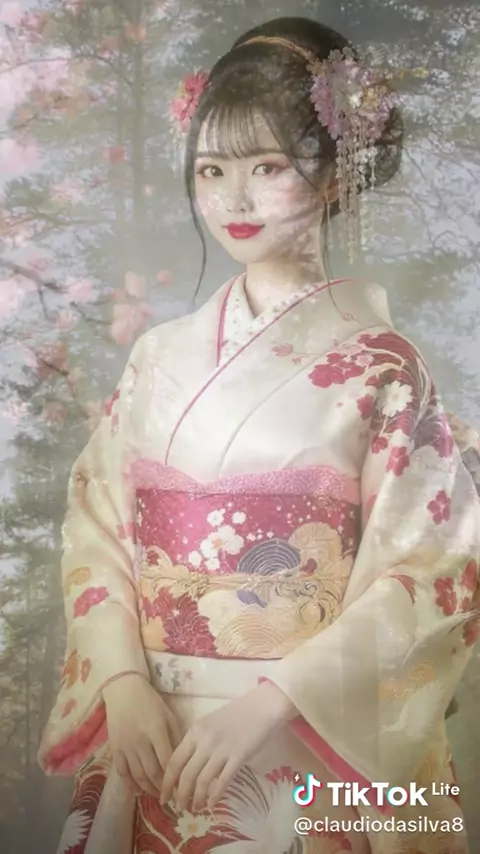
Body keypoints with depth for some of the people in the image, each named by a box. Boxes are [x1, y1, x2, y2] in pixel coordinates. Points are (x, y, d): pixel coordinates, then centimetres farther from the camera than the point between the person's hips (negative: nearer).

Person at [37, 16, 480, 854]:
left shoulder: (380, 366, -10)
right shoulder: (162, 354, 2)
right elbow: (96, 524, 3)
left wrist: (267, 705, -19)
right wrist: (121, 682, -11)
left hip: (314, 747, -3)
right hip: (157, 737, 4)